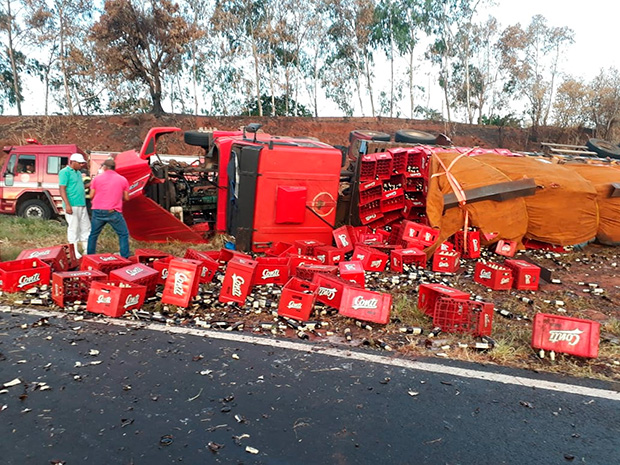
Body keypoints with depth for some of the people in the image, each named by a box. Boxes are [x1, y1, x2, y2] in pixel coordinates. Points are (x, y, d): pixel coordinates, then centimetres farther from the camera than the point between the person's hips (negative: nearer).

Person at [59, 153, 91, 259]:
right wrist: (67, 205, -21)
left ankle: (86, 250, 18)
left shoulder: (78, 172, 19)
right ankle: (74, 252, 4)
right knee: (73, 228, -3)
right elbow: (62, 189, -15)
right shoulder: (65, 172, -8)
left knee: (86, 227, 10)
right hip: (72, 205, -9)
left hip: (82, 205, 9)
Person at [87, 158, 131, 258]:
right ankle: (125, 258, 0)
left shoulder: (96, 178, 4)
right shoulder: (123, 179, 3)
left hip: (98, 211, 2)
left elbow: (91, 195, 4)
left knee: (93, 234, 18)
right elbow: (126, 198, 6)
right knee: (123, 235, 6)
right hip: (114, 212, -2)